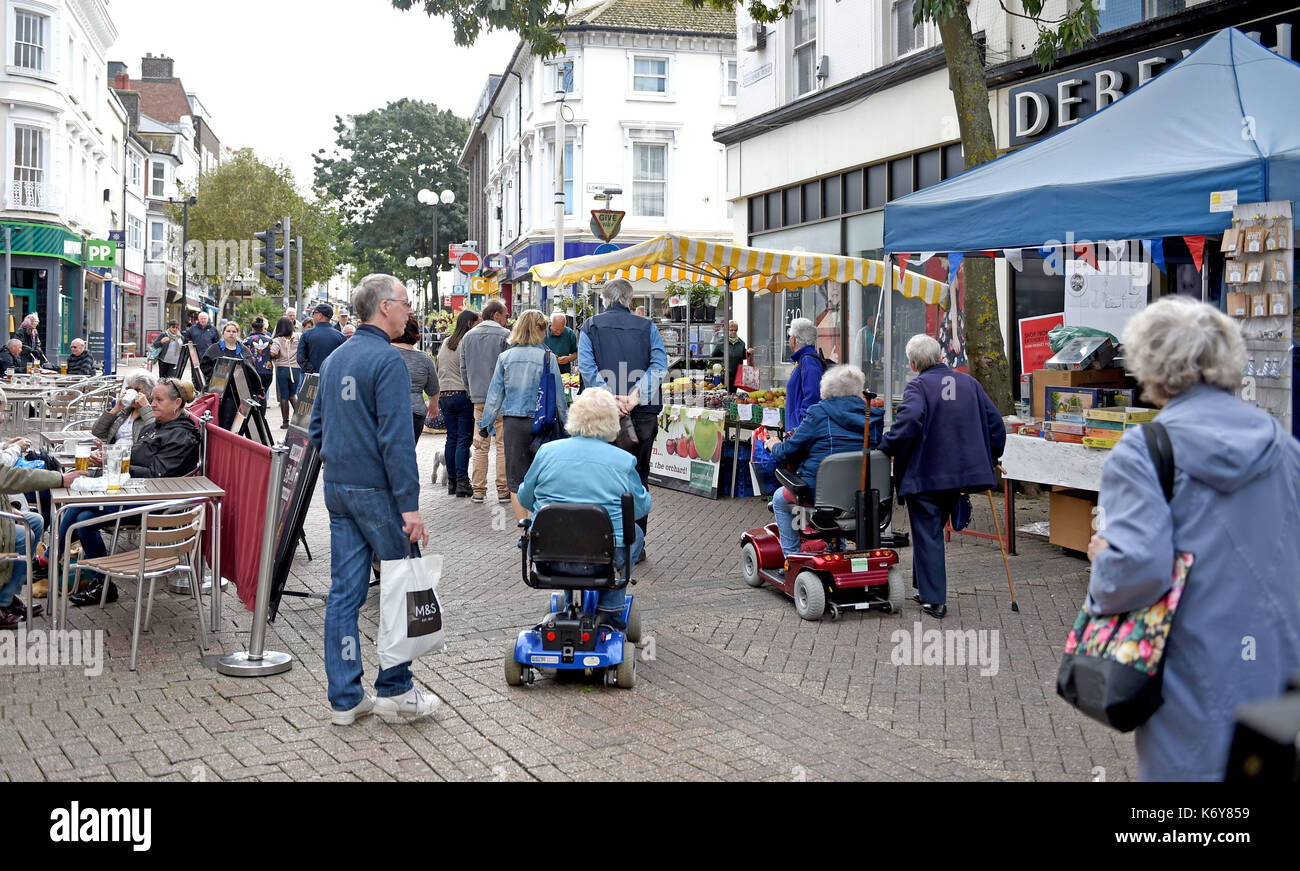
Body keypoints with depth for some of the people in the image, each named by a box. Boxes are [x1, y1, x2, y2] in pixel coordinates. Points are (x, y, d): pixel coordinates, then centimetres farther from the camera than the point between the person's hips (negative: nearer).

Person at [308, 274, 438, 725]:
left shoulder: (334, 359, 13)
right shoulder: (387, 360, -14)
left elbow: (316, 429, 18)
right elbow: (396, 439, -20)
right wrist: (410, 505, -20)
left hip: (337, 489, 8)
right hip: (376, 490, -8)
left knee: (344, 591, 9)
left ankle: (345, 698, 15)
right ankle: (394, 690, 12)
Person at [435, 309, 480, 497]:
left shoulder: (445, 343, 15)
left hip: (444, 395, 7)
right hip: (462, 395, -7)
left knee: (451, 438, 11)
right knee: (464, 439, -5)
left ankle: (451, 482, 12)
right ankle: (462, 483, -6)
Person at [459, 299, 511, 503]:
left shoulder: (468, 336, 11)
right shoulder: (505, 335, -6)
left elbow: (464, 369, 13)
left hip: (479, 398, 5)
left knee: (480, 446, 9)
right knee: (503, 444, 1)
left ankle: (478, 491, 9)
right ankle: (503, 490, 2)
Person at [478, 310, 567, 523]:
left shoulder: (505, 357, 2)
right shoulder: (547, 357, -5)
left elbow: (495, 394, 6)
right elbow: (558, 394, -1)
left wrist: (486, 425, 14)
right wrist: (565, 423, 10)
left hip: (513, 423, 1)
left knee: (516, 481, 6)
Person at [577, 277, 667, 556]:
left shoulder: (591, 326, 5)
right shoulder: (647, 326, 7)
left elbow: (587, 367, -10)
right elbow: (660, 364, -8)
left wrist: (611, 398, -17)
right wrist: (635, 396, -16)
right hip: (644, 413, 1)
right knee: (639, 478, 9)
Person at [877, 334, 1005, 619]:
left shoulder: (918, 386, -10)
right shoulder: (969, 383, 8)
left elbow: (909, 420, -30)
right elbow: (995, 423, 8)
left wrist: (885, 447, -20)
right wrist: (989, 462, 18)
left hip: (924, 474, -6)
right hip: (960, 471, 6)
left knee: (927, 535, 3)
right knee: (934, 530, 21)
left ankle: (934, 600, 4)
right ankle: (927, 589, 28)